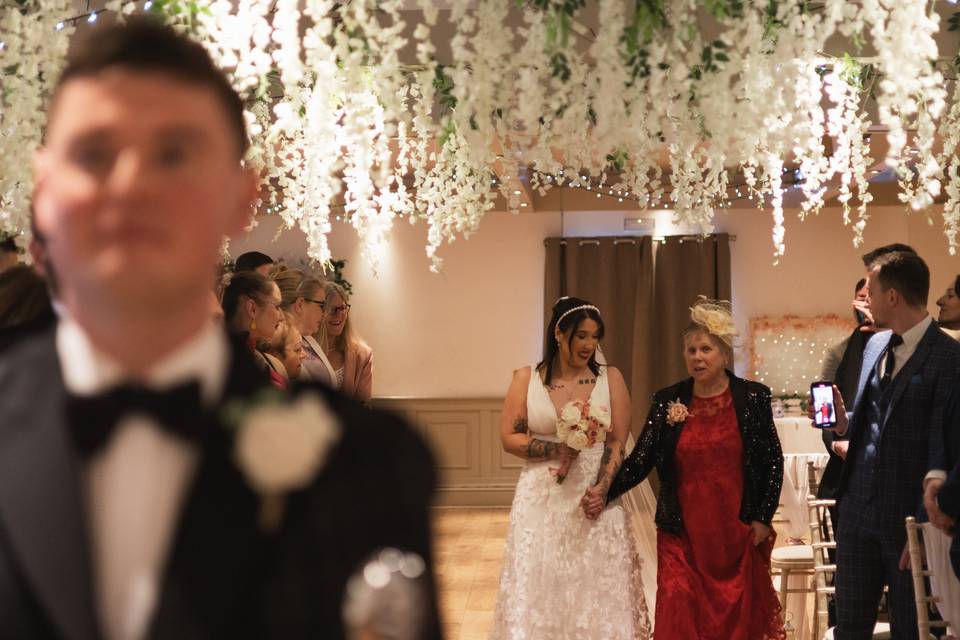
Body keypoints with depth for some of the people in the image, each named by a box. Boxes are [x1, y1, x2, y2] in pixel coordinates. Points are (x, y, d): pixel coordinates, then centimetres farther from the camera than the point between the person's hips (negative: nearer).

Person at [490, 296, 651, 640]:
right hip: (541, 499, 0)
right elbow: (509, 438, 0)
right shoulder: (526, 378, 2)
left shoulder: (610, 378, 2)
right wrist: (556, 449, -13)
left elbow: (617, 443, 0)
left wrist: (600, 493, -12)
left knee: (597, 585, 2)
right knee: (538, 586, 4)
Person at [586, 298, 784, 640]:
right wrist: (605, 493, -14)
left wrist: (763, 519, -1)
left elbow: (773, 460, 3)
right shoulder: (667, 400, 2)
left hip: (738, 535, 0)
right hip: (683, 535, 1)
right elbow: (641, 459, 0)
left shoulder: (753, 397, -1)